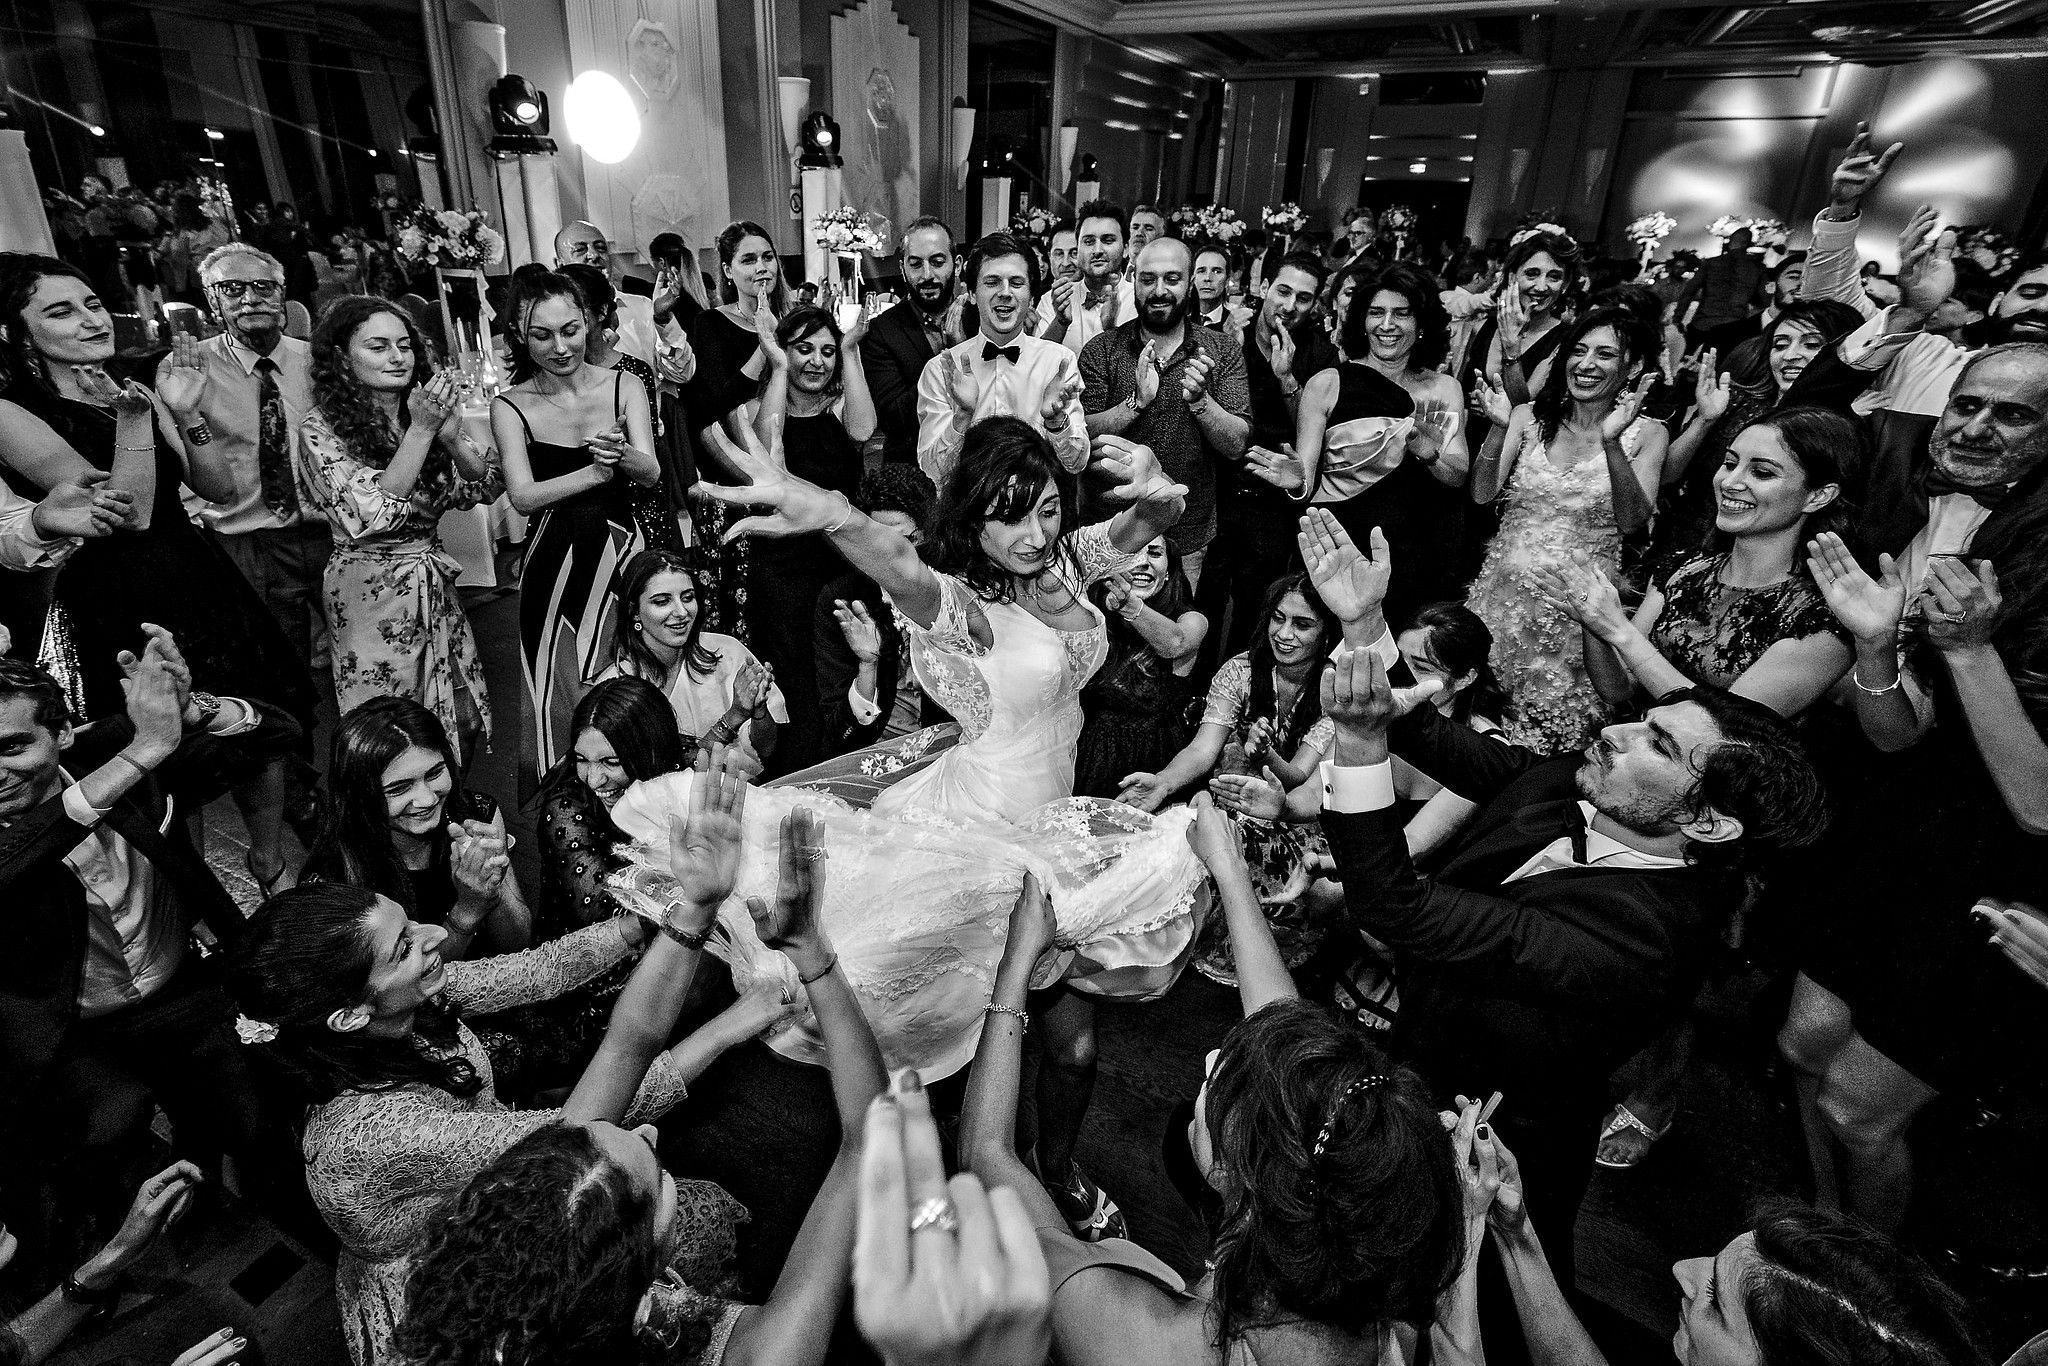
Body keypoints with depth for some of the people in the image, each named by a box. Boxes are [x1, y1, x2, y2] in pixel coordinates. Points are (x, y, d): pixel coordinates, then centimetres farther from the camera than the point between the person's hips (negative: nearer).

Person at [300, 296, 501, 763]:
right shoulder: (322, 429, -9)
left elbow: (488, 487, 2)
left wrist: (451, 436, -17)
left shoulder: (424, 410, 6)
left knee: (464, 725, 9)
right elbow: (373, 514, -20)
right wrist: (421, 430, -20)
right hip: (372, 595, -5)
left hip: (436, 585, 5)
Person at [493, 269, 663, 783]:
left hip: (620, 548, 1)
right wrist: (597, 471, -22)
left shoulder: (624, 388, 2)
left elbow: (651, 474, -6)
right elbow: (523, 496, -9)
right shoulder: (511, 406, -1)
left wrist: (622, 453, -29)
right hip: (553, 560, -1)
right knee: (559, 695, 3)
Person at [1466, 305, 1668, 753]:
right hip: (1505, 590, 1)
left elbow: (1632, 523, -11)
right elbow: (1482, 494, -5)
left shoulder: (1645, 434, 0)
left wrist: (1611, 442, -21)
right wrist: (1499, 427, -18)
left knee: (1560, 725, 2)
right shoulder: (1529, 417, 4)